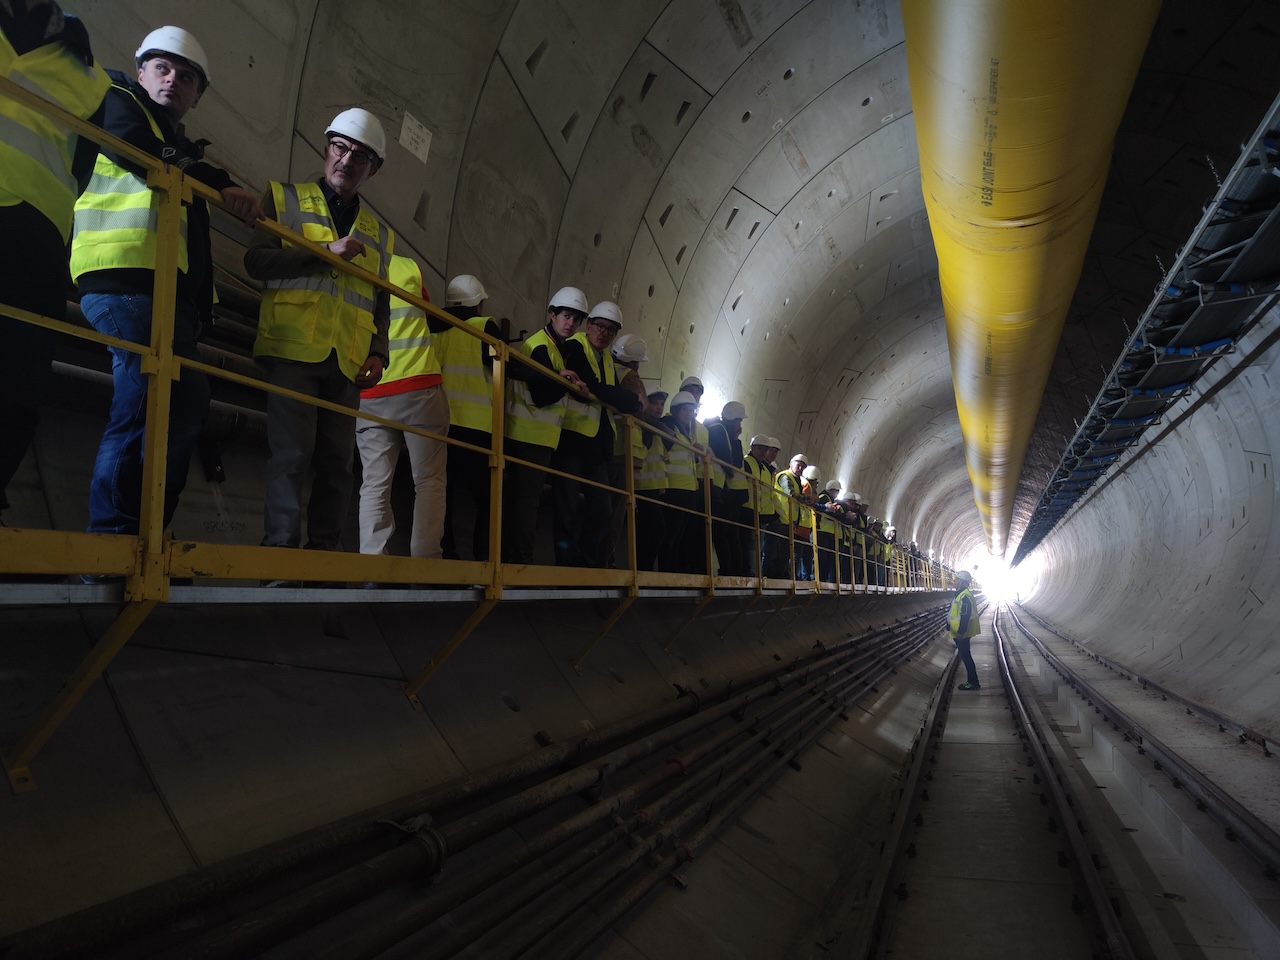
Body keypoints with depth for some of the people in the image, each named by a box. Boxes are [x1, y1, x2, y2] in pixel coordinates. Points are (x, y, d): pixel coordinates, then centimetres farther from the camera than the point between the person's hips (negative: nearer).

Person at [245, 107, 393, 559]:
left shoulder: (379, 232, 22)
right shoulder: (286, 198, 11)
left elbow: (381, 304, 22)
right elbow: (257, 260, -2)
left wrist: (379, 353, 5)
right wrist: (328, 251, -12)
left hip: (348, 361, 4)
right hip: (294, 348, -4)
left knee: (337, 461, 2)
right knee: (292, 453, -12)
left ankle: (325, 548, 8)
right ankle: (281, 546, -8)